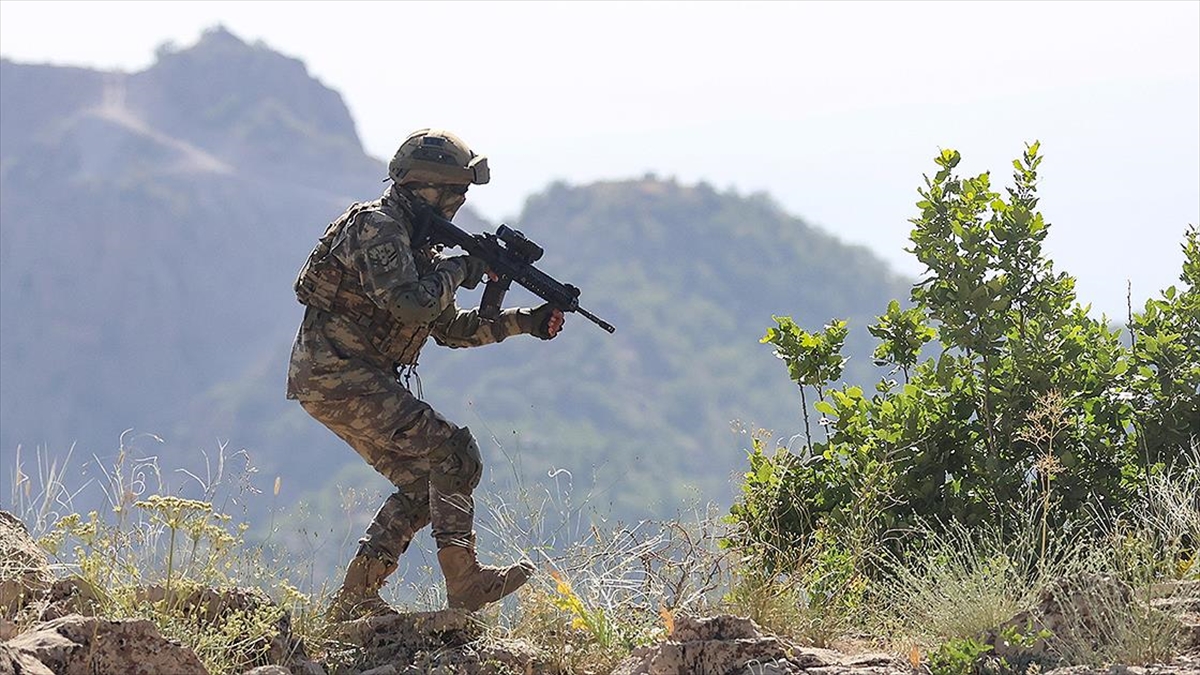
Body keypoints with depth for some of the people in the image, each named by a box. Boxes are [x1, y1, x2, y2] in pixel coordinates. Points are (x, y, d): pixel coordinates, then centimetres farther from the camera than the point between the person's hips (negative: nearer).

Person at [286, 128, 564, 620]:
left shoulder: (415, 243, 18)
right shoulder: (376, 228, -13)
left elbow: (450, 327, 22)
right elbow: (412, 303, -27)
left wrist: (524, 322, 13)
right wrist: (460, 269, -10)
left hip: (355, 379, 10)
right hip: (335, 375, -10)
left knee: (423, 482, 10)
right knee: (453, 456, -13)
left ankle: (354, 599, 11)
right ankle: (464, 584, -12)